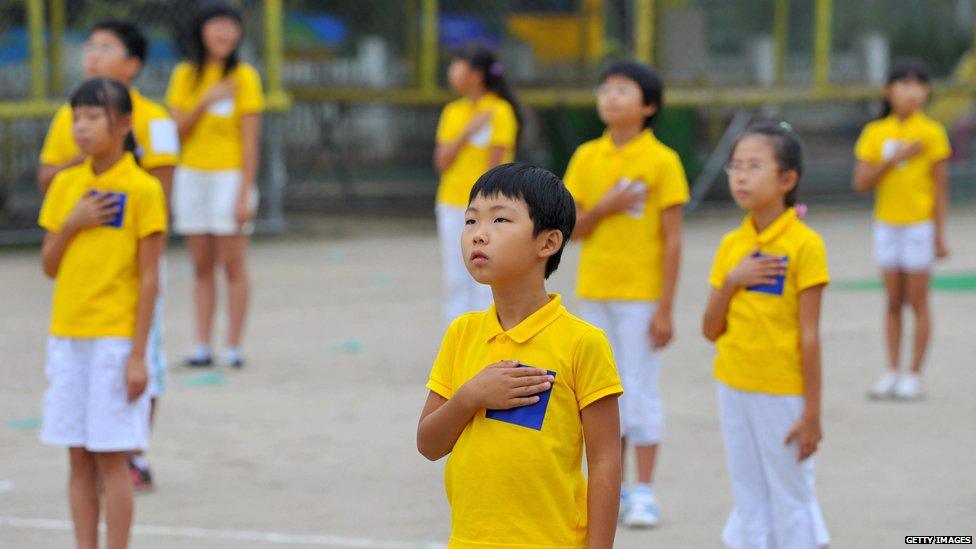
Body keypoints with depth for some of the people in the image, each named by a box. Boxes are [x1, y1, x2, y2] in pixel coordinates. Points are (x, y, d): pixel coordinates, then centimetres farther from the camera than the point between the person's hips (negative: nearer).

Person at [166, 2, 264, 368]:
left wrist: (245, 194, -13)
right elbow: (178, 129, 0)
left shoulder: (243, 76, -4)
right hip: (191, 176, 4)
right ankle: (202, 345, 8)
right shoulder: (185, 75, 7)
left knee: (233, 264, -4)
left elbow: (250, 141, -8)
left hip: (229, 175, -4)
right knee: (202, 266, 6)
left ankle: (234, 347, -1)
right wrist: (206, 101, -15)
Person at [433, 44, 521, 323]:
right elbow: (442, 162, 3)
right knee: (455, 279, 6)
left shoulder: (499, 111, -6)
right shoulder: (453, 112, 11)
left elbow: (495, 166, -10)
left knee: (485, 281, -4)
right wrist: (467, 132, -9)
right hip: (451, 205, 6)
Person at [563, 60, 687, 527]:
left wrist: (666, 309, -12)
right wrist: (603, 208, -16)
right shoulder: (587, 157, 5)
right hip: (595, 293, 5)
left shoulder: (661, 161, -9)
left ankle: (644, 494, 6)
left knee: (641, 392, -1)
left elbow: (672, 240, -9)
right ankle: (612, 489, 19)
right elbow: (573, 229, 5)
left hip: (641, 295, -5)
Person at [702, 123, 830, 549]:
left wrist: (812, 412, -13)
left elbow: (809, 336, -12)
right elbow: (711, 331, 5)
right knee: (749, 502, 12)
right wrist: (730, 281, -12)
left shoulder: (803, 245, -12)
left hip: (783, 393, -6)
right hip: (735, 387, 6)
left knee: (791, 501, 2)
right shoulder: (731, 245, 5)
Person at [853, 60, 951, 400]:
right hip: (887, 225, 3)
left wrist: (939, 235, -6)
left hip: (919, 224, -3)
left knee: (917, 301, 1)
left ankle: (914, 376, 6)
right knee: (893, 302, 9)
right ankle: (892, 372, 14)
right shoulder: (875, 133, 3)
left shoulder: (932, 133, -6)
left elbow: (941, 188, -4)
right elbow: (861, 183, -3)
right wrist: (894, 159, -15)